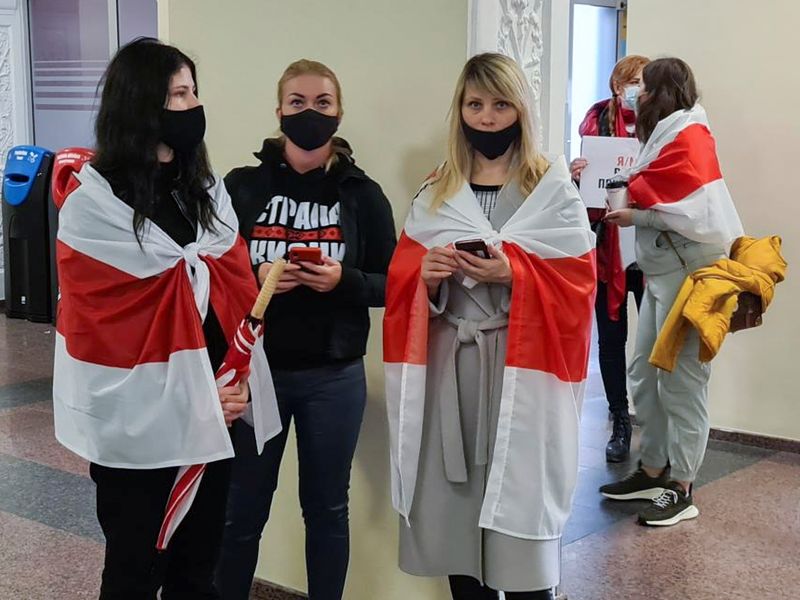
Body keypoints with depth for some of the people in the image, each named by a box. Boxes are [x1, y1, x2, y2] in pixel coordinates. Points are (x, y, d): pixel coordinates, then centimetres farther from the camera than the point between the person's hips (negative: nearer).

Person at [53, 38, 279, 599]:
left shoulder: (207, 189, 10)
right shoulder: (93, 201, -9)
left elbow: (236, 290, 8)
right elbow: (106, 325, -11)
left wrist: (234, 384, -6)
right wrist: (184, 398, -10)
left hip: (211, 417, 5)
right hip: (139, 423, -5)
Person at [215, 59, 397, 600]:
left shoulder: (363, 194, 0)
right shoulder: (243, 186, -1)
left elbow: (392, 284, 1)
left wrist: (344, 281, -17)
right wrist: (255, 277, -18)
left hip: (334, 377, 1)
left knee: (327, 508, 13)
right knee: (241, 511, 9)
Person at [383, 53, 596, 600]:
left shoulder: (553, 188, 2)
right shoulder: (435, 193, 13)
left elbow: (576, 282, -4)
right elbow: (402, 281, 10)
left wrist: (513, 273, -19)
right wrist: (427, 277, -11)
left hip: (521, 365, -3)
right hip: (448, 364, 4)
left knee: (517, 508, -4)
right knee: (452, 507, 6)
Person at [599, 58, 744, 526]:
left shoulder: (689, 137, -13)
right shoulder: (668, 135, 19)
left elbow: (693, 211, -23)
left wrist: (636, 218, -14)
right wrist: (629, 198, 2)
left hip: (689, 272, -10)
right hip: (661, 271, 10)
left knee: (681, 381, -4)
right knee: (644, 374, 13)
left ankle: (682, 491, 6)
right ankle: (652, 473, 24)